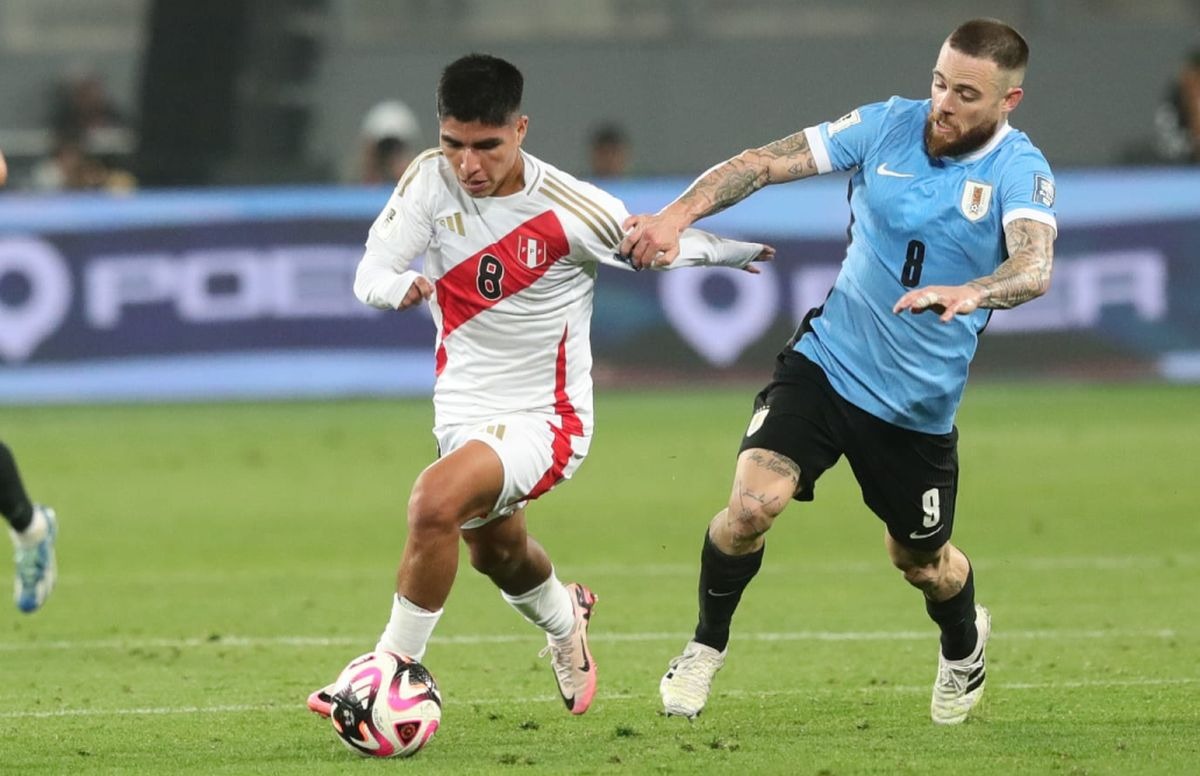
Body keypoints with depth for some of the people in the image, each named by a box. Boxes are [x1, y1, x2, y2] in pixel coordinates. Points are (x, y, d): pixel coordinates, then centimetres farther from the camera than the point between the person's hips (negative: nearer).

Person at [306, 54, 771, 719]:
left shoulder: (568, 210, -21)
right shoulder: (430, 179, -11)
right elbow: (369, 274, -17)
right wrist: (400, 286, -38)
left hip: (542, 416, -6)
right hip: (463, 407, 6)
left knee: (435, 500, -31)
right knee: (498, 553, 28)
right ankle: (564, 620, 63)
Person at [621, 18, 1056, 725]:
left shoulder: (1020, 171, -13)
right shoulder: (889, 125, -6)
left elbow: (1034, 268, -32)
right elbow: (767, 162, -8)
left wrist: (969, 293, -54)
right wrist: (678, 214, -24)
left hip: (920, 403, -1)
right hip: (827, 361, 1)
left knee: (922, 561, 16)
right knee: (753, 502, -20)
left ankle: (964, 645, 52)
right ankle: (707, 647, 6)